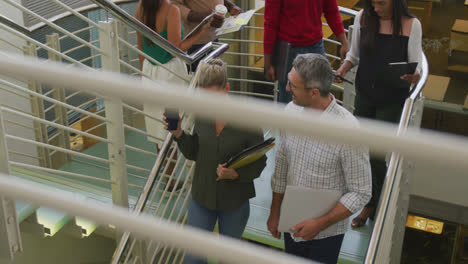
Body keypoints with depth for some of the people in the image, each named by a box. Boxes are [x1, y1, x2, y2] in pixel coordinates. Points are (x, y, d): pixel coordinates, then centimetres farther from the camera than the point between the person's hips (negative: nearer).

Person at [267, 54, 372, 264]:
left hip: (325, 233, -5)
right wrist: (275, 212, 8)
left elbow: (360, 193, -18)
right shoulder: (292, 110, -9)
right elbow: (282, 164, 3)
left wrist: (321, 223, -20)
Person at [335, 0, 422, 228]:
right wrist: (343, 69, -11)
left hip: (393, 100, -3)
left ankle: (373, 206, 23)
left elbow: (415, 64, -6)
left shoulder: (411, 24, -12)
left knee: (375, 156, -3)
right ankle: (370, 204, 34)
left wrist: (414, 77, -29)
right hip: (364, 95, 3)